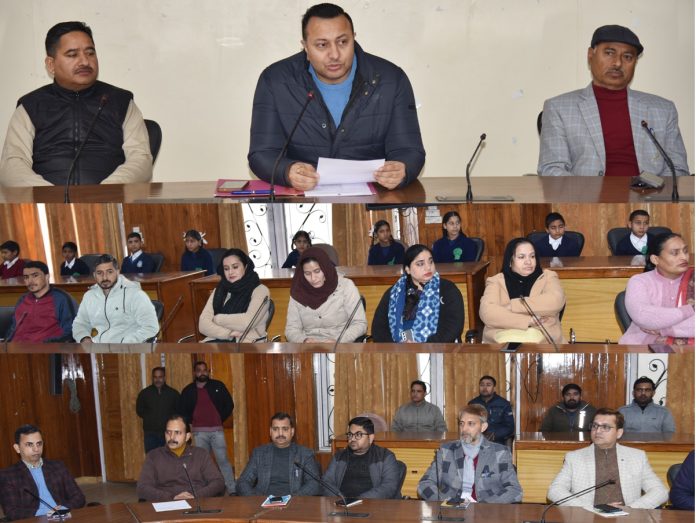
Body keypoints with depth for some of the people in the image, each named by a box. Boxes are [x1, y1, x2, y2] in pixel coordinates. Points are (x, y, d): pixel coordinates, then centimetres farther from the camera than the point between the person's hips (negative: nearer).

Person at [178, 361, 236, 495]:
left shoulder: (218, 386, 4)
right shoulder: (188, 391, 6)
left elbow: (229, 405, 9)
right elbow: (182, 411, 14)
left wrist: (221, 419, 3)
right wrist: (193, 421, 5)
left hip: (217, 430, -1)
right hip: (199, 432, 1)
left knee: (223, 460, -4)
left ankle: (233, 490, -1)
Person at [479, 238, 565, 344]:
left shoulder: (548, 277, 15)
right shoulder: (496, 281, 13)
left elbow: (556, 301, -7)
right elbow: (487, 312, -5)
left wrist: (511, 306, -9)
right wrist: (527, 321, -13)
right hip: (504, 334, 0)